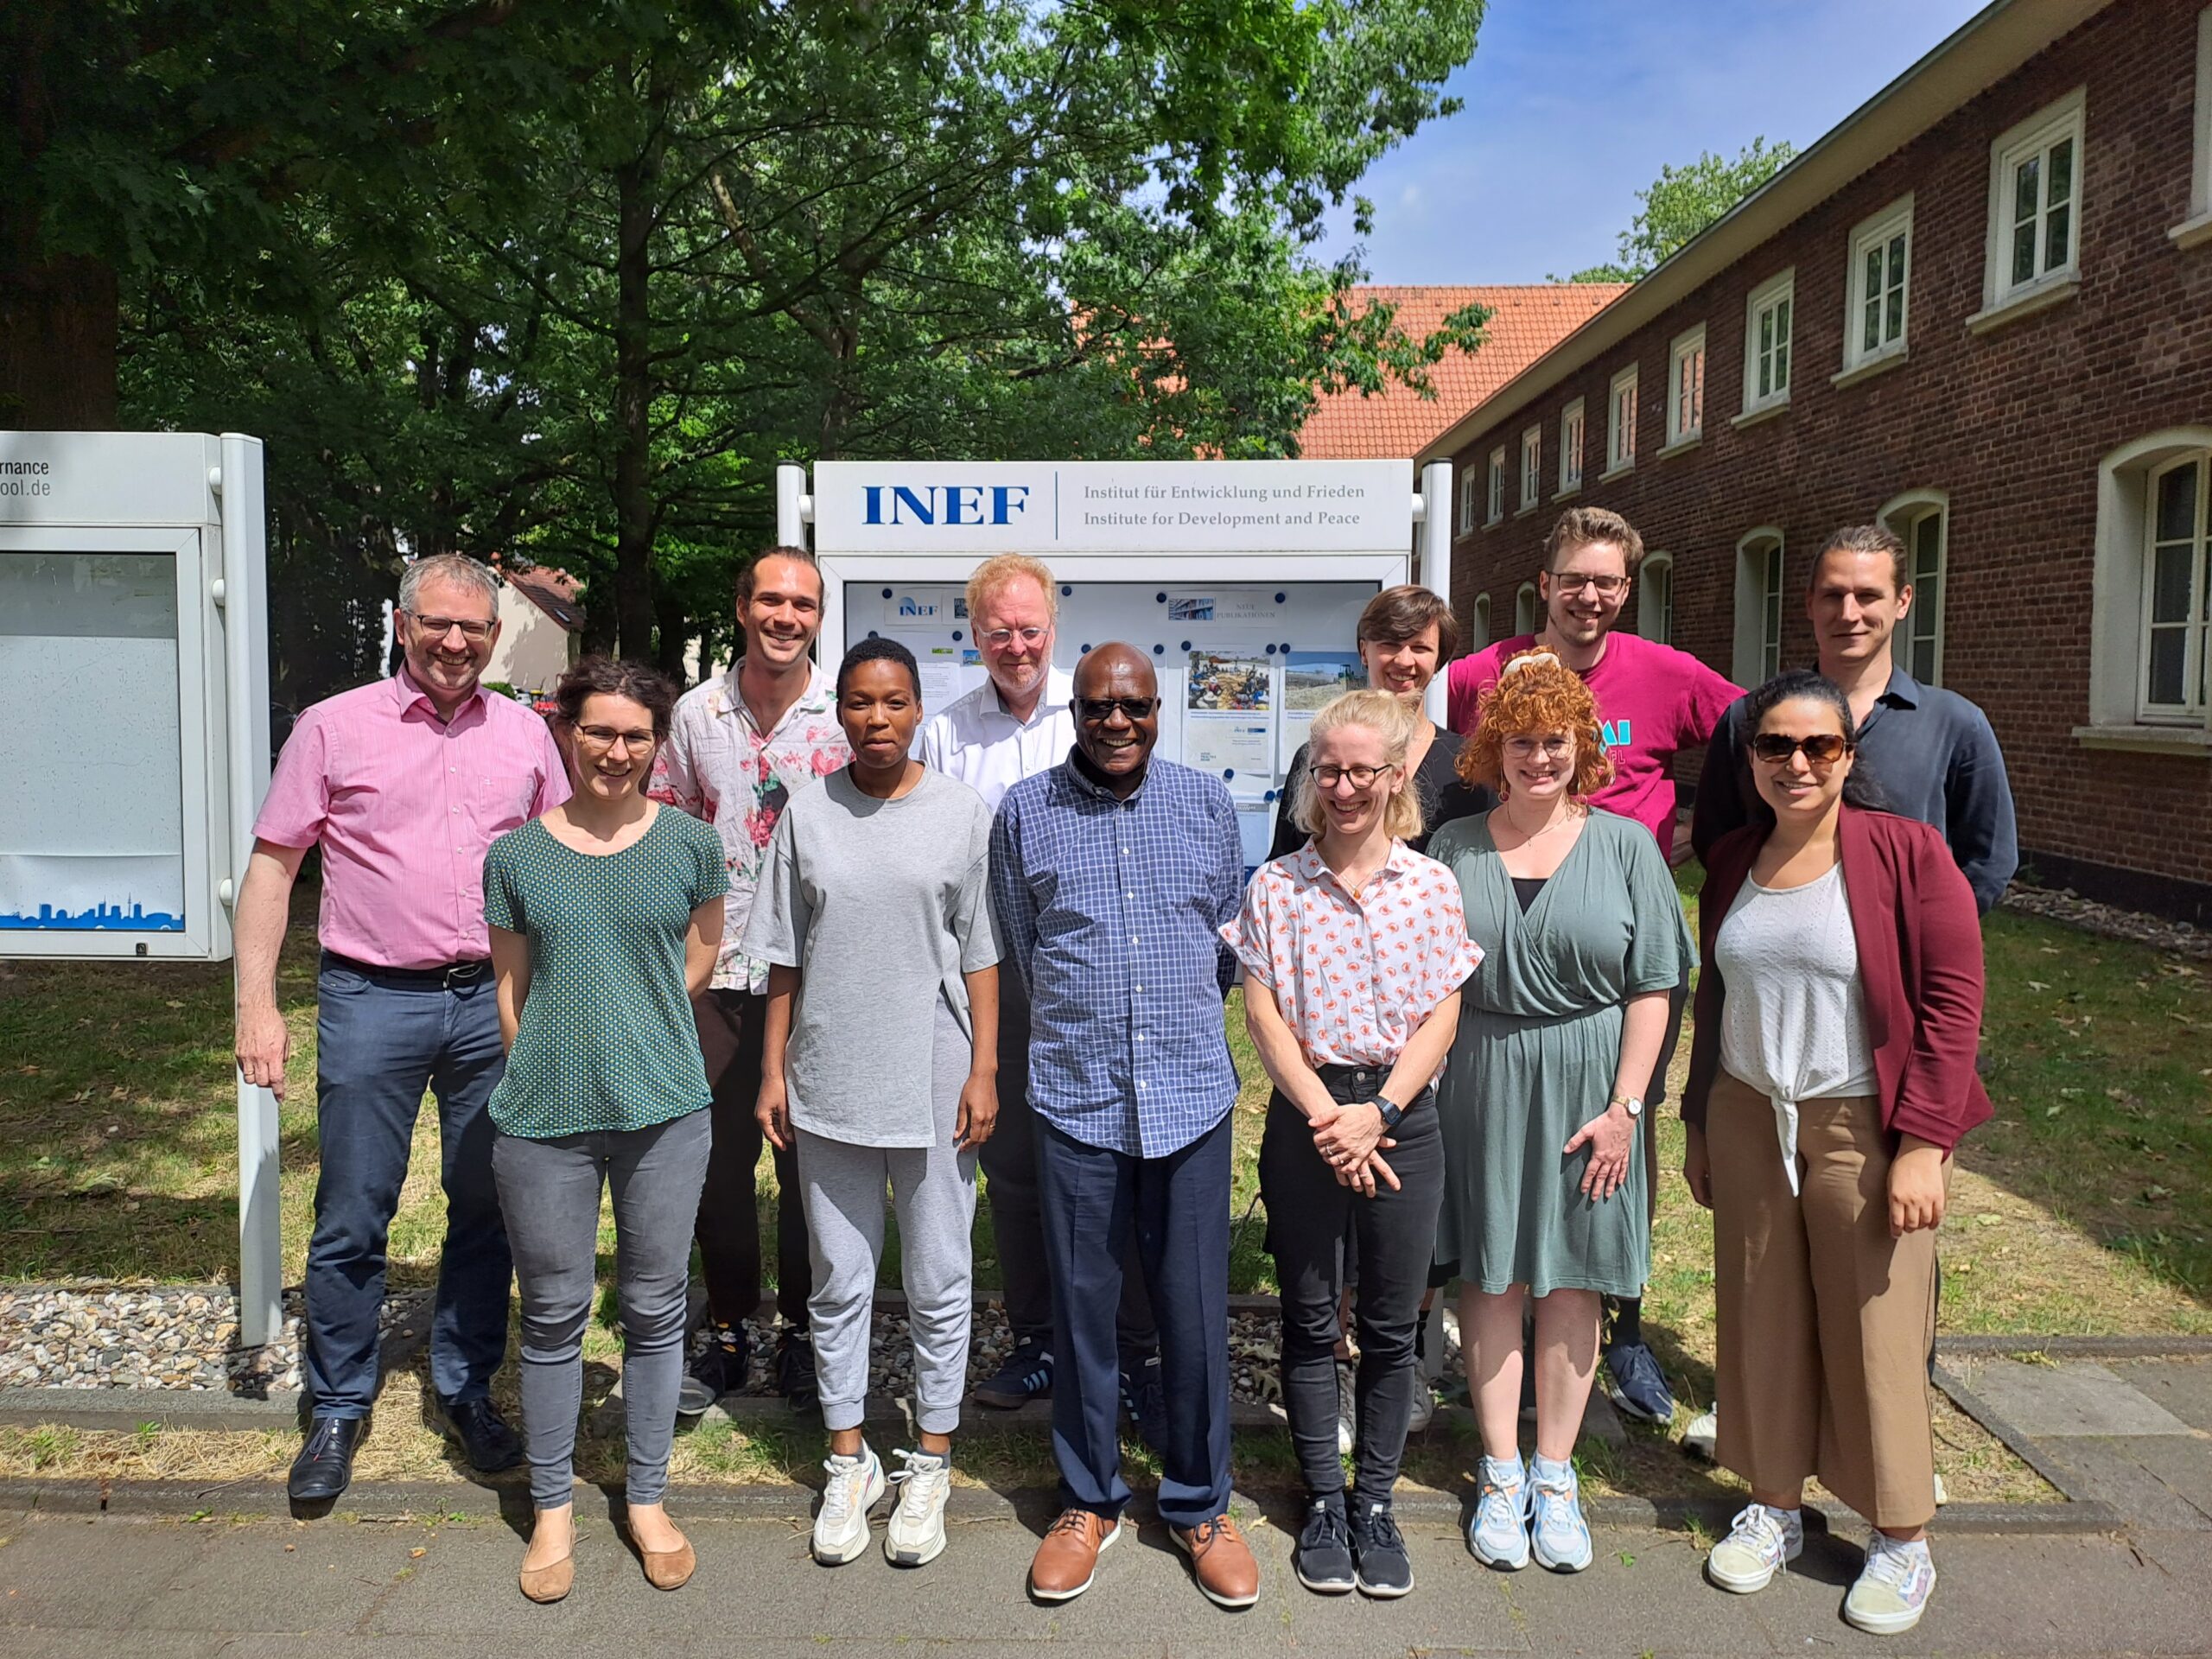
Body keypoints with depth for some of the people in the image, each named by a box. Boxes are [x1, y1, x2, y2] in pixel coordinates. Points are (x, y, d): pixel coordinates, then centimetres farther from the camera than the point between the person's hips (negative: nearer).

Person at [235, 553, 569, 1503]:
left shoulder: (525, 735, 8)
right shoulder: (335, 727, 1)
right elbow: (272, 865, 1)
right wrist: (257, 1005, -6)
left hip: (494, 1000, 2)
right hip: (371, 1000, -2)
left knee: (486, 1212, 11)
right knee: (352, 1220, 6)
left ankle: (467, 1391, 29)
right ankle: (338, 1408, 25)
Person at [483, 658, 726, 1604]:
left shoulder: (690, 844, 0)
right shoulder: (517, 856, 1)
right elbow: (509, 990, 6)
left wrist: (635, 1022, 9)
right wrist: (550, 1069, 2)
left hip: (665, 1110, 0)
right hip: (544, 1118, 0)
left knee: (655, 1310, 11)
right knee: (554, 1315, 11)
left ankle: (647, 1498, 30)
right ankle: (552, 1508, 29)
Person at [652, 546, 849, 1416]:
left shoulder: (847, 714, -2)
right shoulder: (696, 712, 4)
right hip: (720, 975, 2)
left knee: (810, 1158, 8)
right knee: (719, 1158, 8)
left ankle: (802, 1331, 25)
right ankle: (726, 1334, 25)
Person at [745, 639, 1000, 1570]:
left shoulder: (962, 813, -2)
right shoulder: (807, 815, 3)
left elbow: (981, 955, 0)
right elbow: (785, 958, 7)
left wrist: (984, 1069, -5)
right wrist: (773, 1071, 4)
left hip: (933, 1082, -1)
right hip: (828, 1081, 2)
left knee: (939, 1284, 8)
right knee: (840, 1283, 11)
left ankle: (930, 1466, 26)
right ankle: (850, 1463, 28)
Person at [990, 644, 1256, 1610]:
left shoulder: (1207, 803, 5)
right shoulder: (1023, 813, 1)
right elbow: (1021, 949, 9)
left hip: (1191, 1091, 1)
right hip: (1075, 1095, 0)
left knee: (1196, 1307, 8)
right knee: (1081, 1304, 10)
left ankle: (1199, 1503, 28)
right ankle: (1090, 1500, 30)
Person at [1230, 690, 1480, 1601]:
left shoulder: (1433, 886, 2)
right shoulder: (1276, 886, 1)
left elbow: (1441, 1017, -1)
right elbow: (1264, 1014, -3)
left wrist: (1377, 1113, -13)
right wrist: (1326, 1117, -12)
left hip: (1402, 1118, 0)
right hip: (1305, 1115, 0)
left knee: (1392, 1326, 9)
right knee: (1310, 1321, 10)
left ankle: (1375, 1503, 25)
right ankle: (1322, 1503, 25)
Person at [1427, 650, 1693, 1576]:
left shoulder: (1623, 845, 0)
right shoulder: (1454, 848, 4)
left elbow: (1650, 987, -2)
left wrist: (1625, 1105, -8)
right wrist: (1425, 1086, -2)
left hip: (1589, 1082, -1)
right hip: (1482, 1082, 1)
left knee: (1572, 1278, 8)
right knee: (1491, 1274, 7)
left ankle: (1555, 1475, 22)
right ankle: (1501, 1474, 21)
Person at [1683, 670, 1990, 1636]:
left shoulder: (1905, 853, -10)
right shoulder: (1733, 861, 5)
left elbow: (1952, 1004, -11)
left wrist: (1923, 1145, -15)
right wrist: (1699, 1124, 15)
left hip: (1862, 1128, -4)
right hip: (1747, 1121, 4)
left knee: (1875, 1331, 5)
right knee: (1761, 1321, 12)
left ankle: (1903, 1539, 24)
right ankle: (1775, 1506, 29)